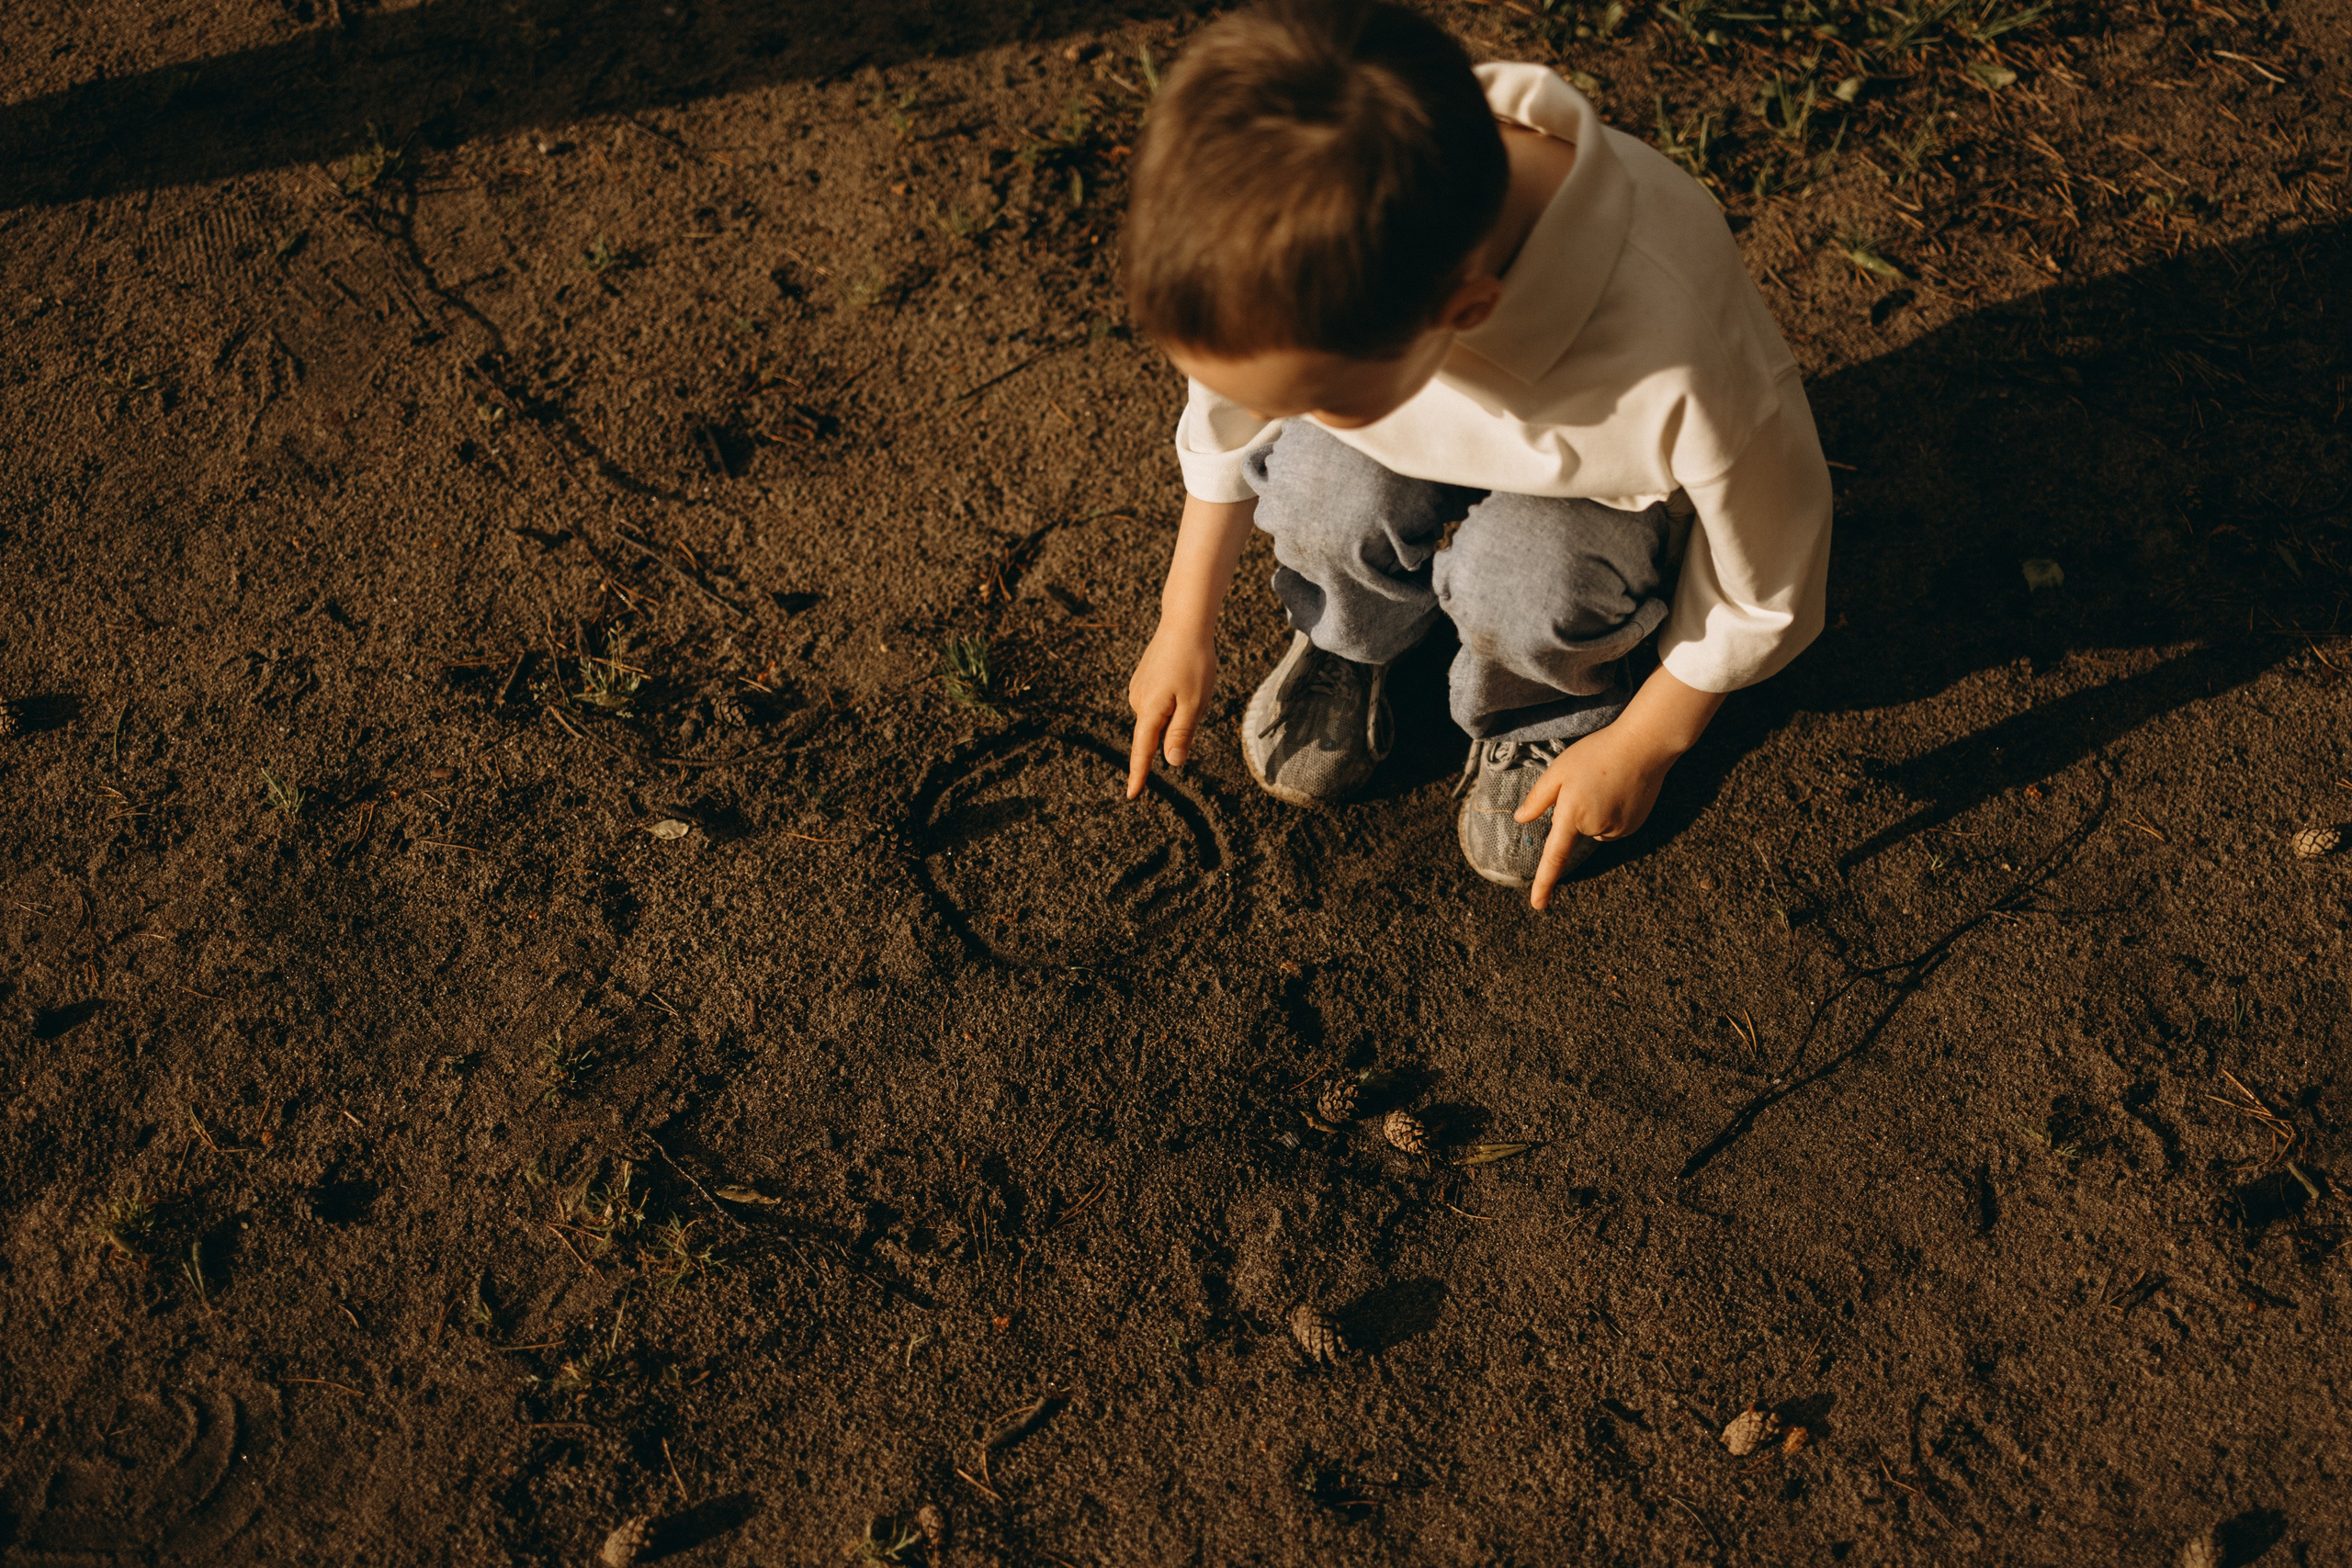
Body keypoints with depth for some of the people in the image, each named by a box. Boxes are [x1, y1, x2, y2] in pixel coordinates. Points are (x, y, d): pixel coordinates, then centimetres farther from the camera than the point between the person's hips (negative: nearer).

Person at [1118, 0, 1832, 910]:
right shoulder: (1317, 236, -33)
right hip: (1435, 453, 3)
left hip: (1607, 491, -2)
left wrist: (1641, 748, -9)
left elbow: (1765, 590, -23)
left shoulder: (1681, 376, -46)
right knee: (1326, 496, -29)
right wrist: (1186, 625, 3)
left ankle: (1549, 711, 4)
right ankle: (1348, 637, 9)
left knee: (1524, 581, -34)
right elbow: (1230, 416, -8)